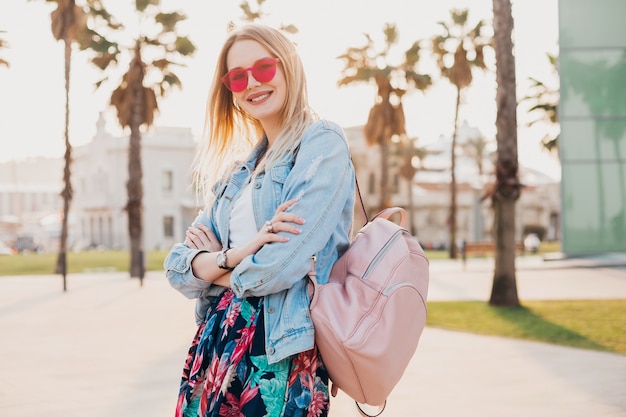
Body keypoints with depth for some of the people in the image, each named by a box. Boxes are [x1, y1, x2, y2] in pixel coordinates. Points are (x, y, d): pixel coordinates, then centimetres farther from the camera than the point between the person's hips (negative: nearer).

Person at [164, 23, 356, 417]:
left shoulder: (322, 144, -7)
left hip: (277, 358, -7)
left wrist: (214, 265, 1)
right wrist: (240, 252, -14)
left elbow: (280, 265, -19)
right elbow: (178, 269, 6)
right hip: (217, 343, 7)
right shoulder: (240, 167, 15)